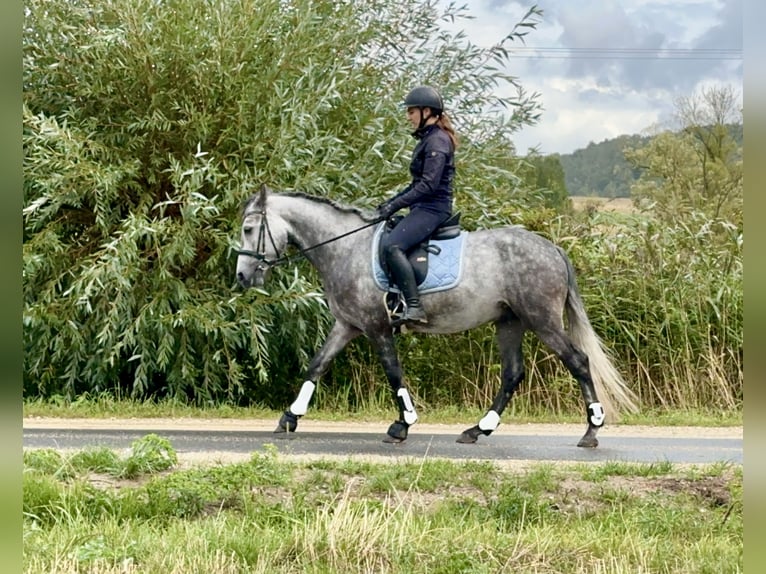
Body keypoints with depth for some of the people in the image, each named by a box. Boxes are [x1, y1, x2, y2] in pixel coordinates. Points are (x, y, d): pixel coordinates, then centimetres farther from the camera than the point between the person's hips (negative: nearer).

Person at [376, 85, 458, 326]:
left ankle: (414, 308, -36)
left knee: (391, 245, -30)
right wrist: (392, 201, 13)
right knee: (382, 239, 19)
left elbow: (428, 185, -22)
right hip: (425, 208, 11)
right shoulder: (428, 139, 18)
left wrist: (396, 205, -21)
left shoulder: (437, 141, -13)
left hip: (433, 209, -11)